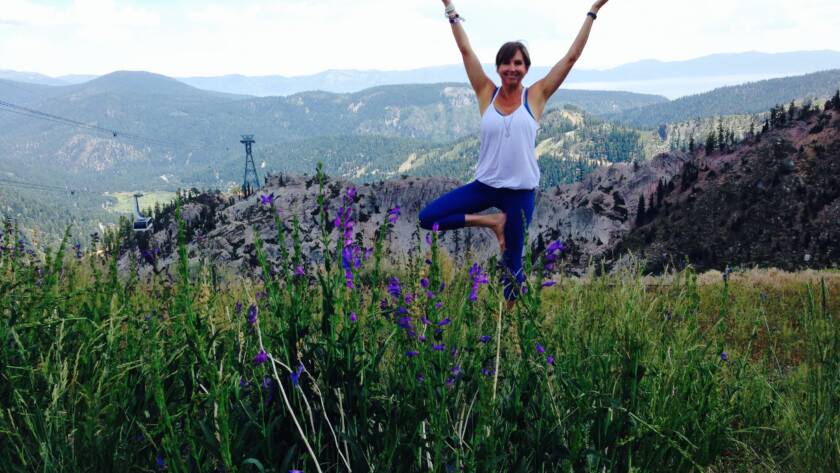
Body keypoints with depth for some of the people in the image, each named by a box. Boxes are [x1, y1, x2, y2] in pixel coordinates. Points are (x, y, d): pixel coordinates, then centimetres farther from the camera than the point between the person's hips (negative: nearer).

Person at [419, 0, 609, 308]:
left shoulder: (536, 96, -2)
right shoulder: (487, 93, 1)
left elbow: (571, 57, -2)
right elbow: (466, 50, 0)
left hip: (521, 191, -2)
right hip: (484, 185, 2)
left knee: (512, 262, 7)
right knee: (427, 218, -10)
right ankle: (491, 222, 3)